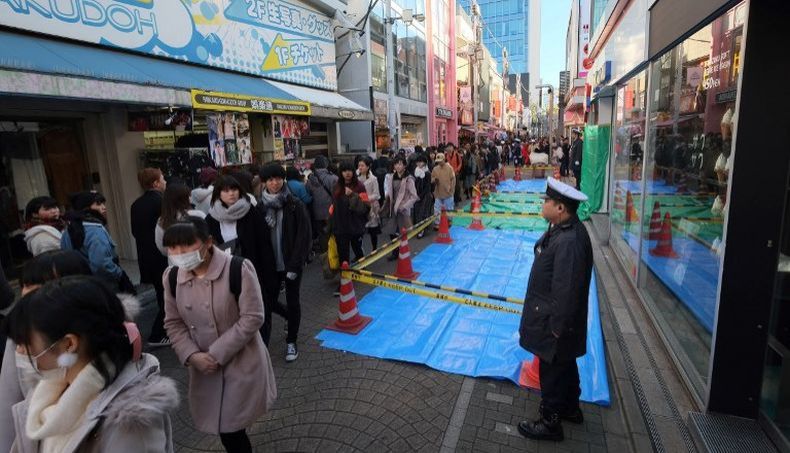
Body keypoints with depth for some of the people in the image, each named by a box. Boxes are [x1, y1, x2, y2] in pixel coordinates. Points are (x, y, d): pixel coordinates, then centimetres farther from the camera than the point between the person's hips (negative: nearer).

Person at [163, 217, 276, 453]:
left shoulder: (238, 269, -22)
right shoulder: (172, 277, -4)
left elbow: (252, 318, -20)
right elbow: (173, 323, 5)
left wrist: (218, 353, -19)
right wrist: (191, 355, -10)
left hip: (241, 363, -5)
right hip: (204, 366, 5)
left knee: (231, 430, 2)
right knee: (221, 427, 17)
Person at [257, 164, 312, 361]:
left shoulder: (296, 205, -8)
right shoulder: (261, 206, 1)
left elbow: (304, 236, -10)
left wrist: (295, 265, -14)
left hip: (291, 263, -2)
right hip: (270, 265, 2)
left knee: (292, 301, 8)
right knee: (268, 302, 6)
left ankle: (291, 341, 27)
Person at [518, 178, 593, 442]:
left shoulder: (569, 241, -31)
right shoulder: (562, 229, 1)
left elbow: (566, 290, -29)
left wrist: (557, 327, -20)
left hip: (555, 322, -10)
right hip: (557, 318, 10)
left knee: (553, 370, 9)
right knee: (565, 366, 27)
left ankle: (550, 422, 30)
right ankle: (570, 408, 48)